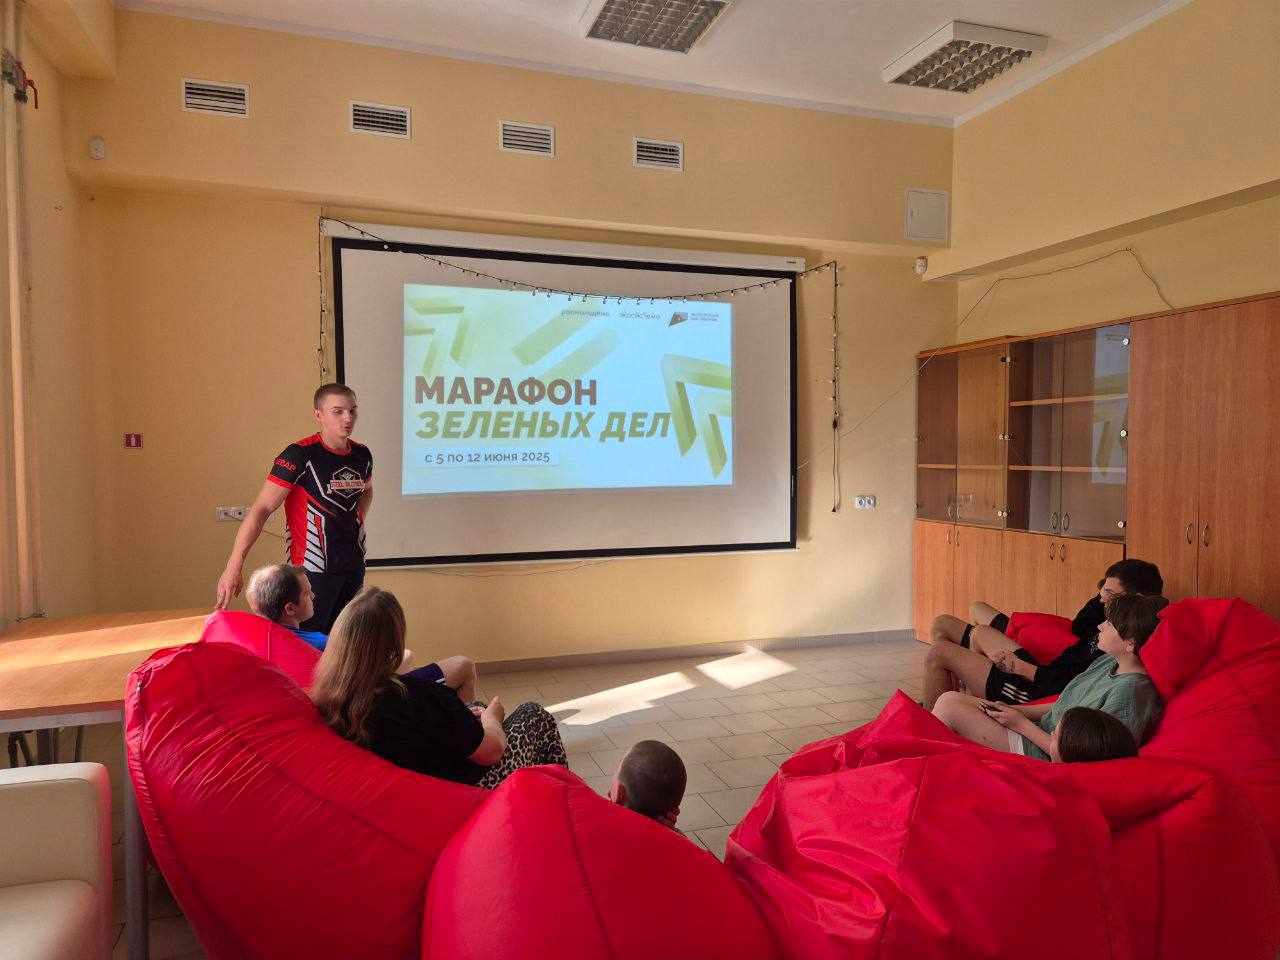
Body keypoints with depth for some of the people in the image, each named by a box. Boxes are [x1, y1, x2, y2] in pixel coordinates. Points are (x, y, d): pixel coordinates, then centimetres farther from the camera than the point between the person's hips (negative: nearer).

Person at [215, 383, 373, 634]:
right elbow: (261, 510, -19)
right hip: (314, 569, -6)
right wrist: (234, 567, -26)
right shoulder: (300, 455, -15)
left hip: (354, 566, 6)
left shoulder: (362, 454, 3)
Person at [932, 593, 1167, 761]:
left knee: (950, 704, -16)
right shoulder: (1108, 661, 6)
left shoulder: (1130, 691, -23)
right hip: (1038, 733, 9)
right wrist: (1013, 710, 3)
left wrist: (1022, 724, -15)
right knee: (950, 699, 0)